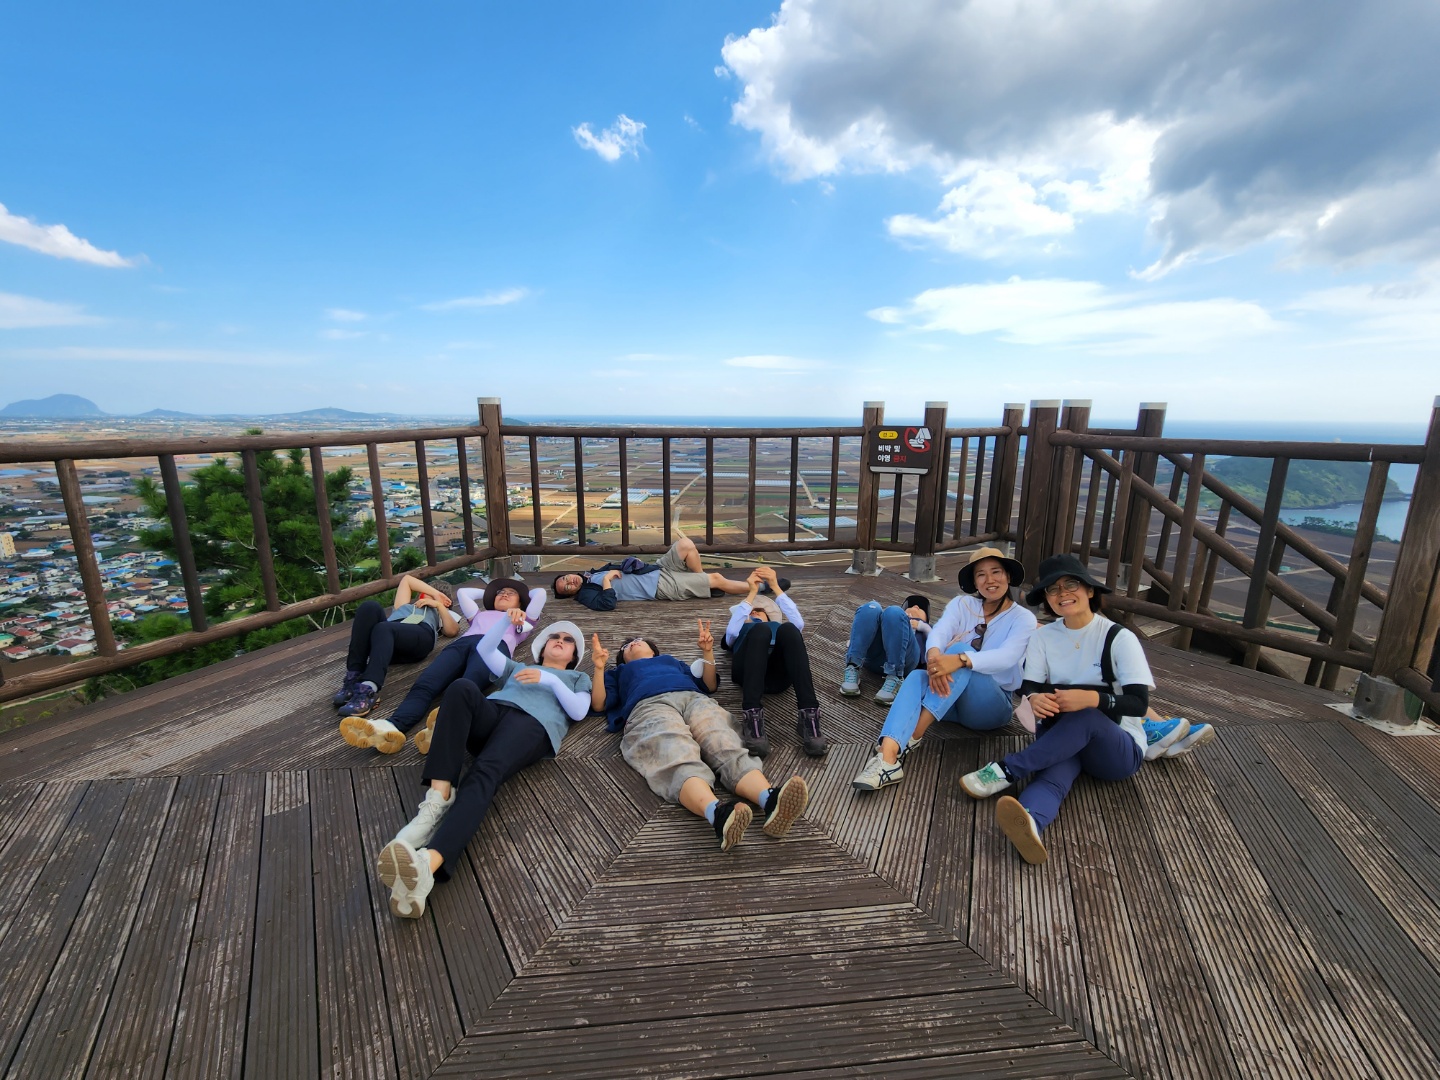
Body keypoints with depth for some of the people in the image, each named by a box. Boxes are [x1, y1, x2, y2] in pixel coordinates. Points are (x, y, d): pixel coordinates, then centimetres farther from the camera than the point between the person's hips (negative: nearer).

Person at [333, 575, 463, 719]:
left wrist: (439, 604, 16)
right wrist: (435, 593, 34)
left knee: (383, 629, -35)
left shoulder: (442, 614, 39)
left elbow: (453, 631, 18)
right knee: (369, 607, -27)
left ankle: (368, 689, -58)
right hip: (388, 635, 3)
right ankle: (353, 678, -35)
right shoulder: (404, 605, 47)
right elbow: (407, 579, 43)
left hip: (421, 636, -3)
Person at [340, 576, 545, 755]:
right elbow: (462, 592, 54)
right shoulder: (479, 614, 46)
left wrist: (523, 594, 48)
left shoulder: (523, 620, 37)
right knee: (424, 686, -29)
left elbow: (540, 593, 31)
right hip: (461, 643, 4)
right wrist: (489, 592, 59)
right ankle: (392, 727, -55)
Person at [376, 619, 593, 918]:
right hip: (491, 712, 3)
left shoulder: (578, 677, 34)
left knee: (483, 774, -35)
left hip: (532, 724, -3)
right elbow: (484, 648, 26)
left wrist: (550, 681, 1)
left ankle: (427, 864, -60)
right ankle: (437, 799, -40)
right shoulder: (517, 667, 42)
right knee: (461, 687, -32)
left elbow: (578, 711, 13)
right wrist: (507, 619, 14)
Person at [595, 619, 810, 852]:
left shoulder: (673, 661, 45)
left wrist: (707, 652, 20)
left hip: (695, 699, 3)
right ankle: (718, 813, -66)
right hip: (648, 707, -2)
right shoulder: (620, 673, 41)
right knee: (680, 762, -37)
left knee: (729, 750, -32)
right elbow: (598, 703, 23)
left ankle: (771, 801, -59)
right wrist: (599, 667, 7)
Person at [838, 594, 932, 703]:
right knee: (871, 608, -24)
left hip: (904, 656, -2)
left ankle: (894, 679, -36)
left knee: (893, 612, -27)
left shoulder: (926, 630, 40)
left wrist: (921, 625, 9)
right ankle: (852, 669, -32)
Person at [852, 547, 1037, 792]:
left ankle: (913, 735, -37)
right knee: (916, 677, -32)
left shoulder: (1023, 618, -4)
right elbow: (938, 633, -16)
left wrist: (959, 660, -44)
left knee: (961, 648, -31)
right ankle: (887, 757, -53)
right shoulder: (962, 604, 4)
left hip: (993, 703, -3)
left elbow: (1006, 657, -24)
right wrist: (934, 655, -42)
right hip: (949, 698, 3)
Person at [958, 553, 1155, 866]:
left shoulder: (1120, 638, -8)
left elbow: (1139, 703, -14)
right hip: (1063, 743, 1)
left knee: (1086, 716, -36)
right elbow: (1029, 688, -4)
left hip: (1120, 749, -1)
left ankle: (1006, 770, -38)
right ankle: (1029, 824, -67)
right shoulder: (1043, 637, 2)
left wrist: (1092, 698, -33)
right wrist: (1035, 700, -30)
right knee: (1054, 774, -35)